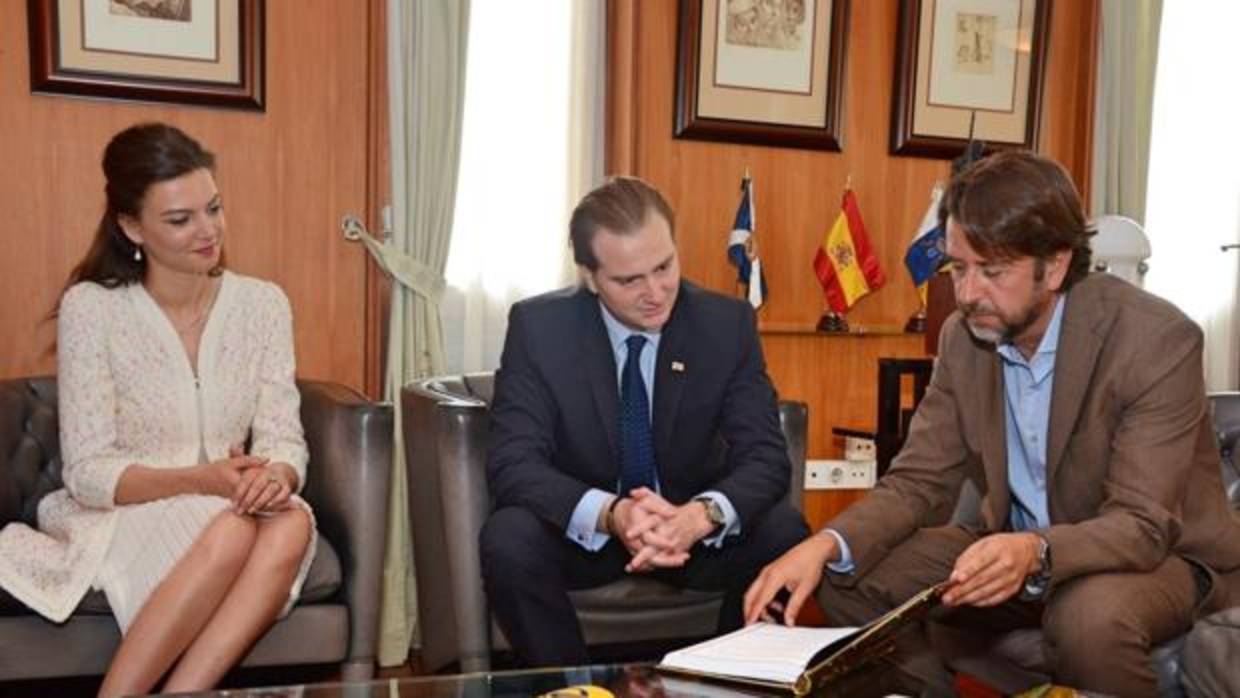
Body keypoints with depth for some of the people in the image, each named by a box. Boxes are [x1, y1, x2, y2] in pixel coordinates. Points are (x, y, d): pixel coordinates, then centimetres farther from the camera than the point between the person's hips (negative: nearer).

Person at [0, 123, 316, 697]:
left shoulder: (263, 304, 0)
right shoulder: (91, 308, -9)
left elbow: (283, 438, -3)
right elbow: (88, 472, -11)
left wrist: (275, 475, -27)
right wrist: (199, 480, -27)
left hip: (231, 511, 3)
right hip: (119, 516, -3)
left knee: (291, 522, -31)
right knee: (232, 531, -34)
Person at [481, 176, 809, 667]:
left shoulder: (727, 323, -11)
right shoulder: (538, 327, -14)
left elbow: (766, 457, -15)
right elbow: (513, 464, -20)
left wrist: (702, 515, -38)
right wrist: (611, 513, -39)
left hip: (694, 529, 1)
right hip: (583, 531, -1)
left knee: (785, 535, -26)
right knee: (508, 539, -30)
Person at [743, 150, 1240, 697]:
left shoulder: (1158, 339, -23)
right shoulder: (963, 336, -7)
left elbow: (1141, 526, -27)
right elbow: (919, 480, -6)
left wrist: (1037, 552, -48)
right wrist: (825, 546, -24)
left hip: (1163, 552, -4)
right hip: (1015, 551, 5)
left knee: (1092, 617, -38)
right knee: (850, 576, -11)